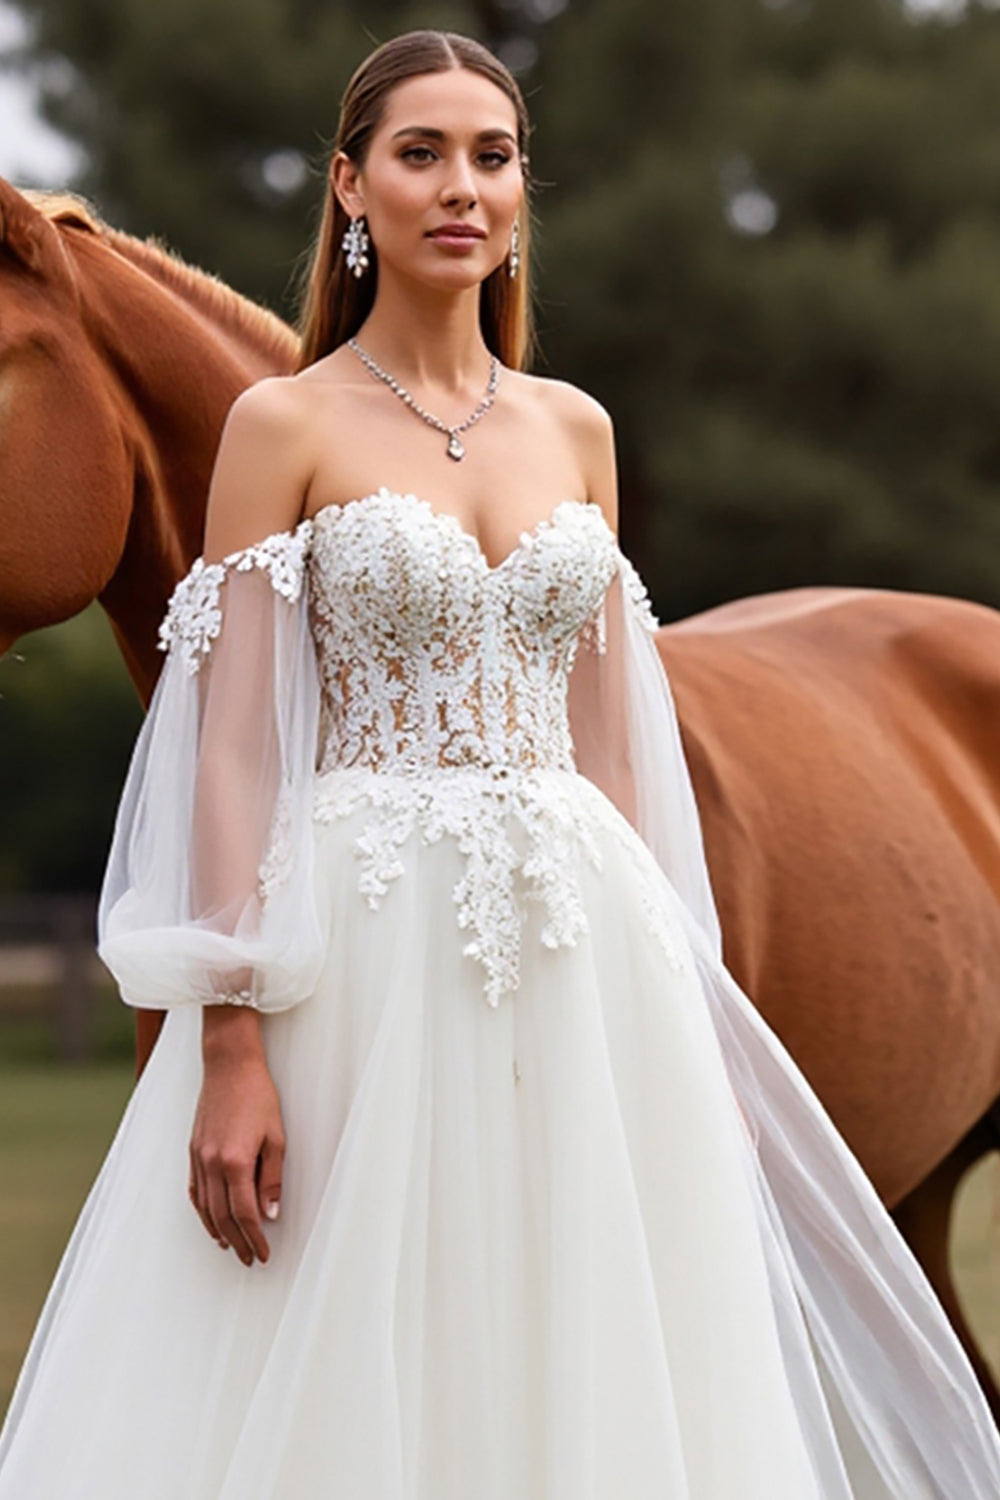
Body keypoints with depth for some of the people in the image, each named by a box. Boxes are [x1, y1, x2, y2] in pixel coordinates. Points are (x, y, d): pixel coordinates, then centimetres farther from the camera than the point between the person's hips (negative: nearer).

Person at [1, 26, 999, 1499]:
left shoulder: (574, 428, 12)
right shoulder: (286, 424, -2)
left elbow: (608, 743, 15)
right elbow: (232, 744, -6)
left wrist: (660, 998, 10)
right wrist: (230, 1050, -15)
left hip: (585, 948, 4)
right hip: (371, 950, -4)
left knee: (583, 1379, 6)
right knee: (352, 1379, -2)